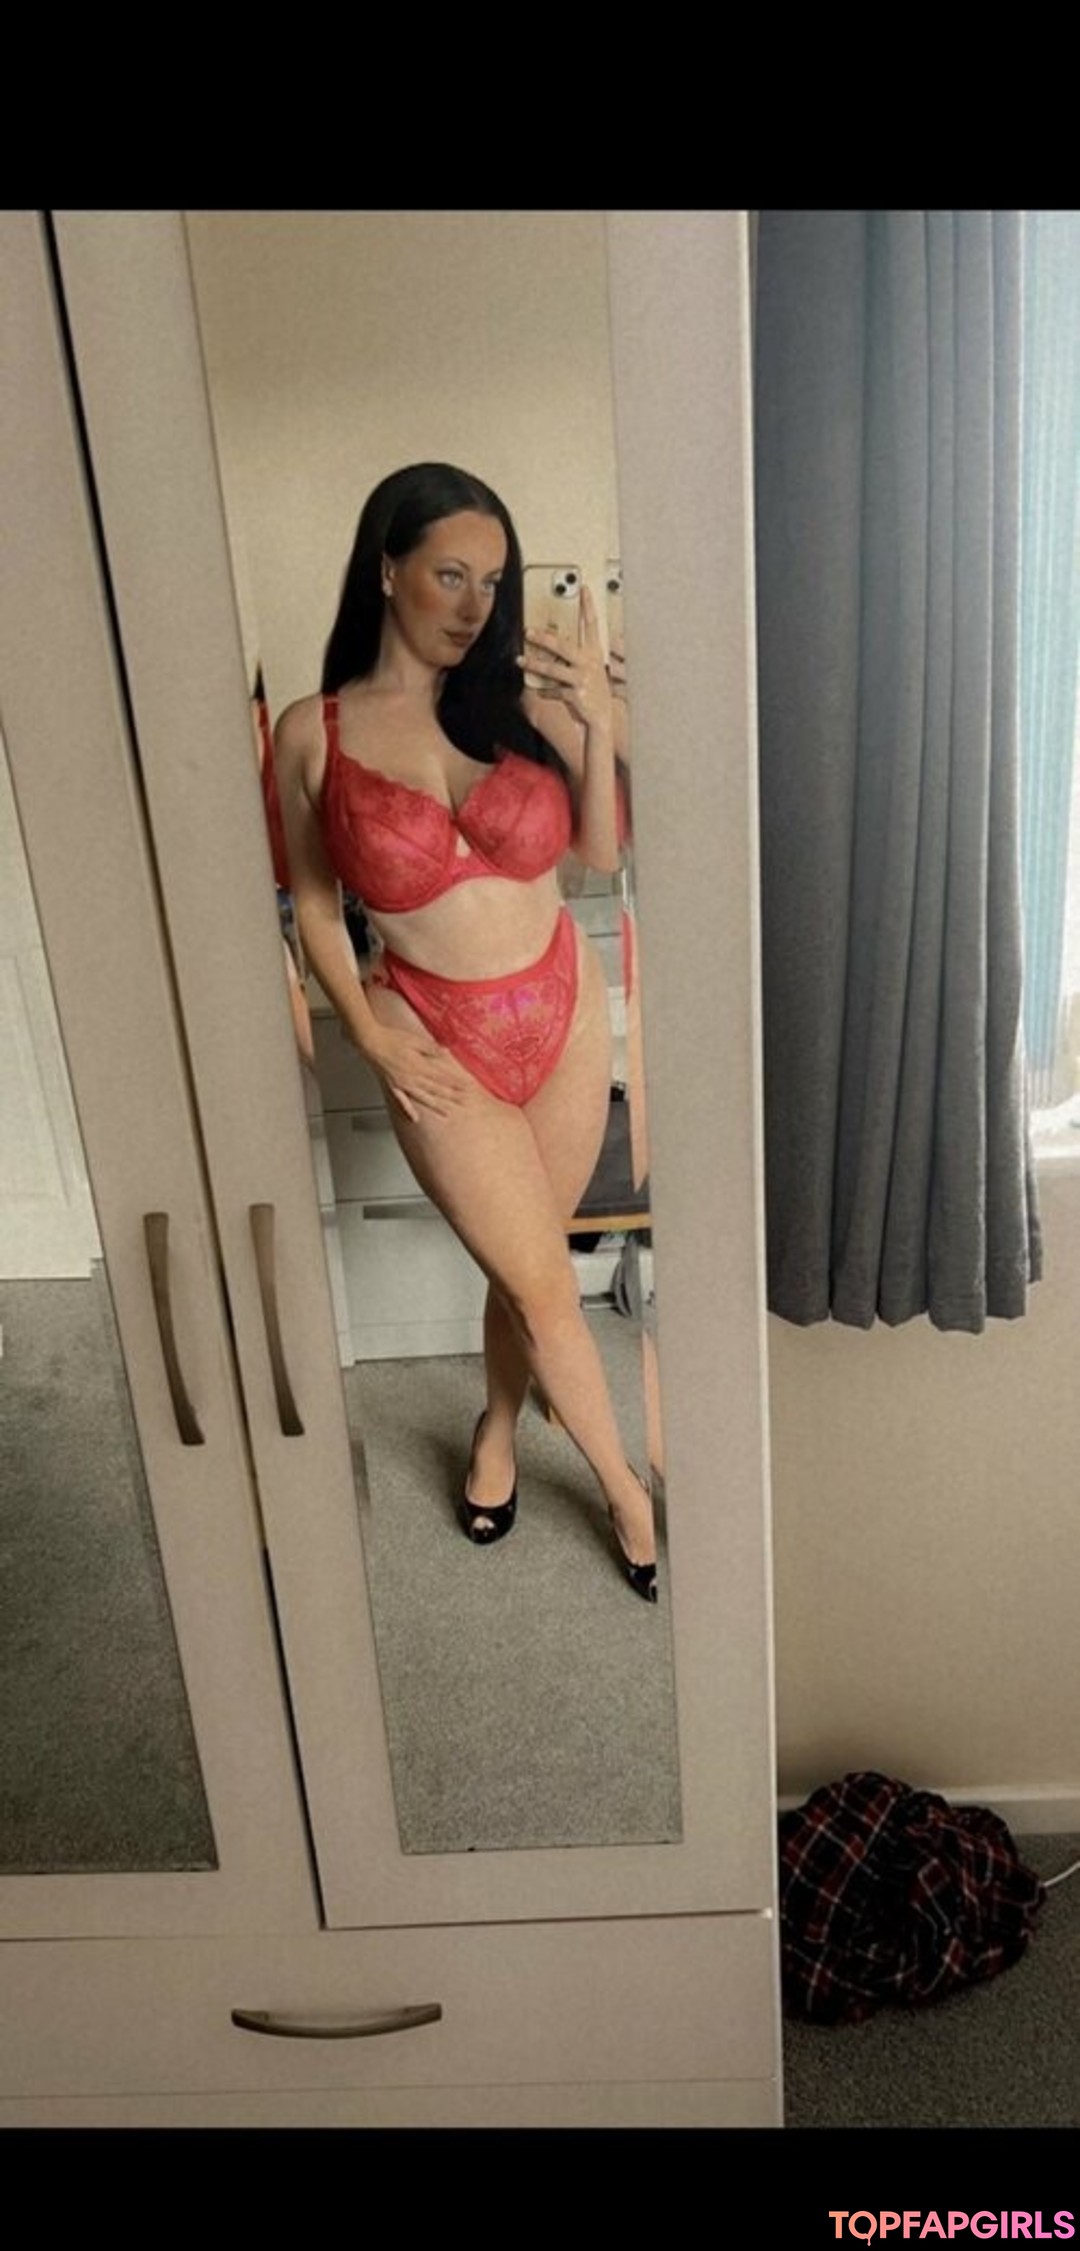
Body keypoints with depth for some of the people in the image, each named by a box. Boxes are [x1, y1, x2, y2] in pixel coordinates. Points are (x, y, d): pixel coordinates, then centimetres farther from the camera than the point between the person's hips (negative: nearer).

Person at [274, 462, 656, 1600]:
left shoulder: (517, 697, -3)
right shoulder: (313, 734, -8)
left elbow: (600, 854, 1)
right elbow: (315, 905, 0)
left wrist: (597, 725, -13)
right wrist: (371, 1038, -8)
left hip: (564, 1005, 3)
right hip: (439, 1038, -2)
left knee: (525, 1263, 15)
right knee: (543, 1282, 3)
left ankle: (496, 1435, 43)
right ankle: (623, 1486, 27)